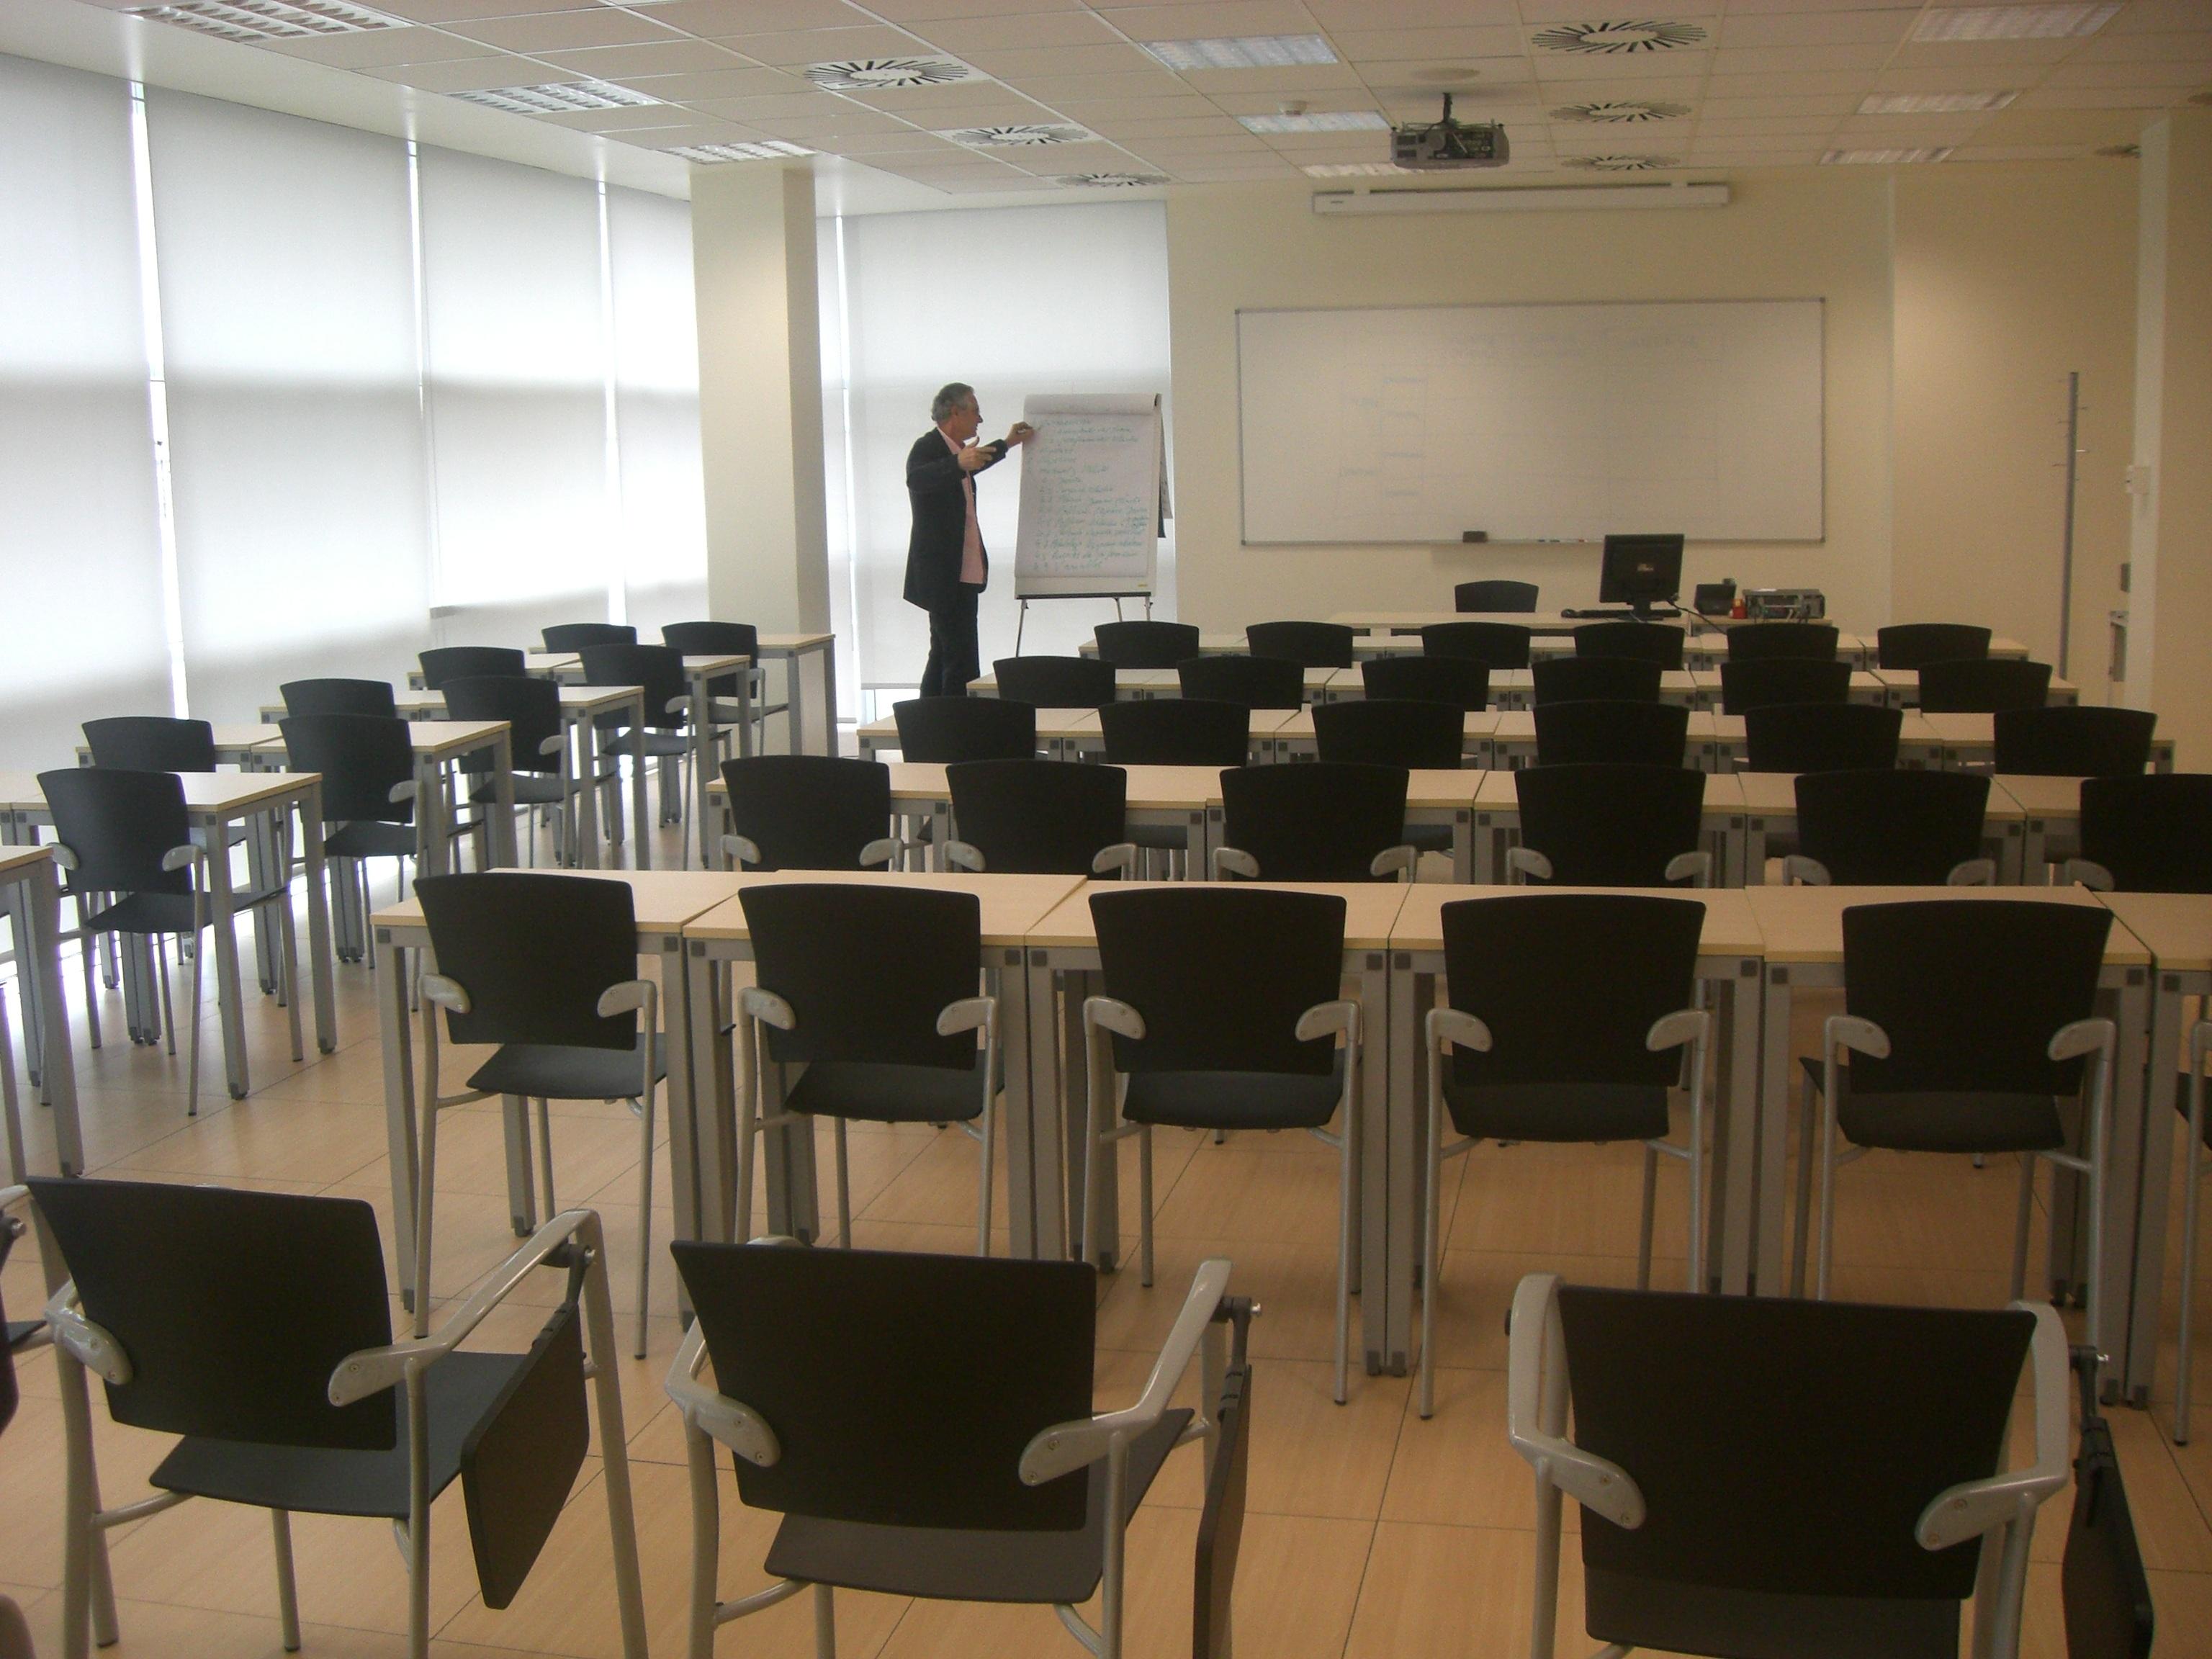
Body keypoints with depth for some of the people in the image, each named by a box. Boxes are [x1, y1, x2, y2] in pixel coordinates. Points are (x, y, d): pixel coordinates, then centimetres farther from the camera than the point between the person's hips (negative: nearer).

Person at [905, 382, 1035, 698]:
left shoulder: (955, 450, 18)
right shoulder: (928, 447, -12)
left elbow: (973, 465, 42)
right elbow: (916, 479, -34)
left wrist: (1008, 444, 51)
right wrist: (958, 464, -50)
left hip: (961, 574, 11)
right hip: (944, 574, -11)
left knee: (944, 656, 14)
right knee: (962, 663, -16)